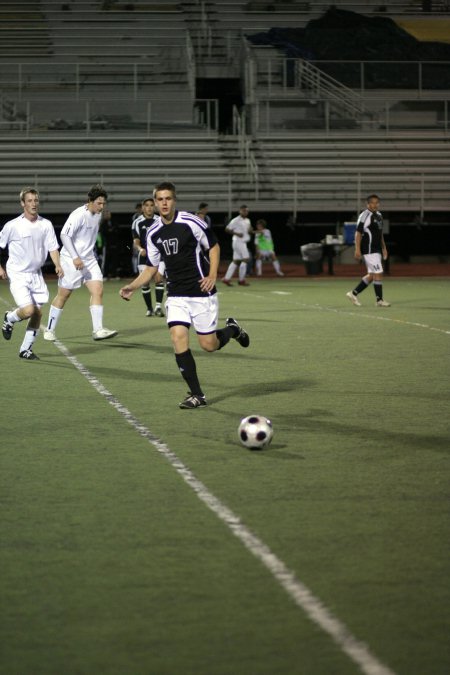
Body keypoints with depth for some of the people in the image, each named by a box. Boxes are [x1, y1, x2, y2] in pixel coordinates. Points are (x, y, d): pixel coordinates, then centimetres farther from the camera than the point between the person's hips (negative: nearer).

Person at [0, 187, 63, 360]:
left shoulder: (46, 225, 1)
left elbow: (52, 247, 2)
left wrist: (58, 265, -16)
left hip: (36, 275, 4)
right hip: (17, 275, -4)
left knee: (37, 313, 1)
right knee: (28, 310, -19)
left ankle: (26, 349, 16)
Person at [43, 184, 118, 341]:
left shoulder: (98, 215, 7)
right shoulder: (79, 215, -19)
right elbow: (64, 235, -23)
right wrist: (75, 257, -28)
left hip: (89, 259, 7)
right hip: (71, 260, -7)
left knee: (98, 291, -9)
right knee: (63, 295, 3)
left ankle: (98, 330, -13)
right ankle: (49, 330, 18)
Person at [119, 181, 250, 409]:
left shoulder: (191, 222, -12)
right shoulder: (153, 233, 4)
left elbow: (213, 246, -2)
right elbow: (152, 267, 13)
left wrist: (212, 275, -15)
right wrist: (133, 286, 0)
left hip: (201, 292, -4)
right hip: (176, 295, 4)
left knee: (209, 345, -2)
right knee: (178, 338, -13)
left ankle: (232, 329, 34)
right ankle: (197, 395, -6)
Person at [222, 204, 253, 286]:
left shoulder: (248, 220, 14)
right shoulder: (236, 220, -11)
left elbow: (250, 231, 23)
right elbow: (227, 229, -10)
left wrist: (250, 230, -1)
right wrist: (236, 233, -20)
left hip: (243, 242, 9)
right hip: (238, 242, -9)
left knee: (236, 261, 8)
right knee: (245, 259, -11)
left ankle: (226, 279, 10)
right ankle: (241, 280, -3)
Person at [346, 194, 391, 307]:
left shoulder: (378, 215, 17)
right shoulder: (365, 215, -11)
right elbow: (358, 233, -15)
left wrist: (384, 248, 23)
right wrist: (357, 249, -20)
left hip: (376, 250, 9)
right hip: (369, 250, -9)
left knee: (372, 275, 11)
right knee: (378, 273, -9)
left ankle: (354, 293, 18)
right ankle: (379, 300, -2)